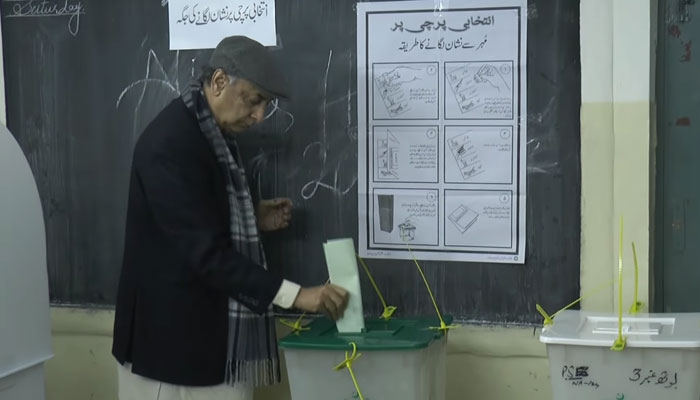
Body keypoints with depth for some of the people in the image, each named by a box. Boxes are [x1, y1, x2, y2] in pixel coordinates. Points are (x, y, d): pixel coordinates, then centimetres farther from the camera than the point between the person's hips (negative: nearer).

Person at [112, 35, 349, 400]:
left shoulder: (217, 133, 9)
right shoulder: (169, 143, -21)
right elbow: (203, 251, -26)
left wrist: (253, 218, 5)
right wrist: (294, 295, -28)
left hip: (216, 332, 9)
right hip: (175, 338, -9)